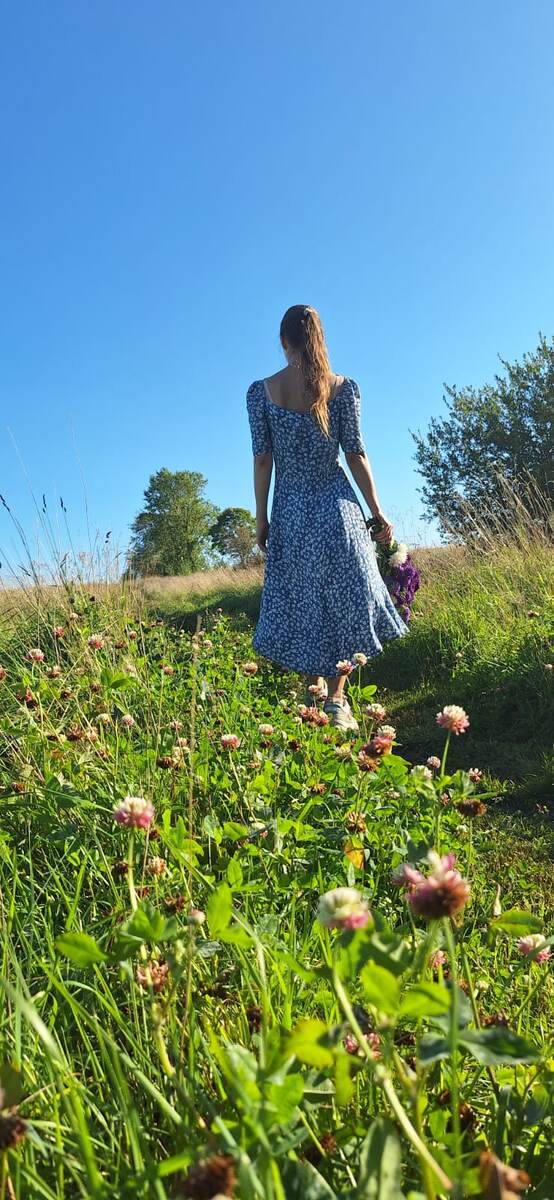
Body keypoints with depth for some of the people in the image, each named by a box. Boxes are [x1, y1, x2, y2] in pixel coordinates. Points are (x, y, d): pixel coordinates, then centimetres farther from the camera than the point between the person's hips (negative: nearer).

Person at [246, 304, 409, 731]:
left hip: (289, 508, 1)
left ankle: (314, 686, 23)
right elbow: (356, 455, -3)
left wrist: (261, 518, 6)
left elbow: (262, 459, -2)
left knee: (300, 599, 14)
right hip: (337, 504, -1)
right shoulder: (344, 387, -3)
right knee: (344, 596, 6)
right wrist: (378, 512, 5)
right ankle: (336, 698, 3)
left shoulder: (261, 391, -2)